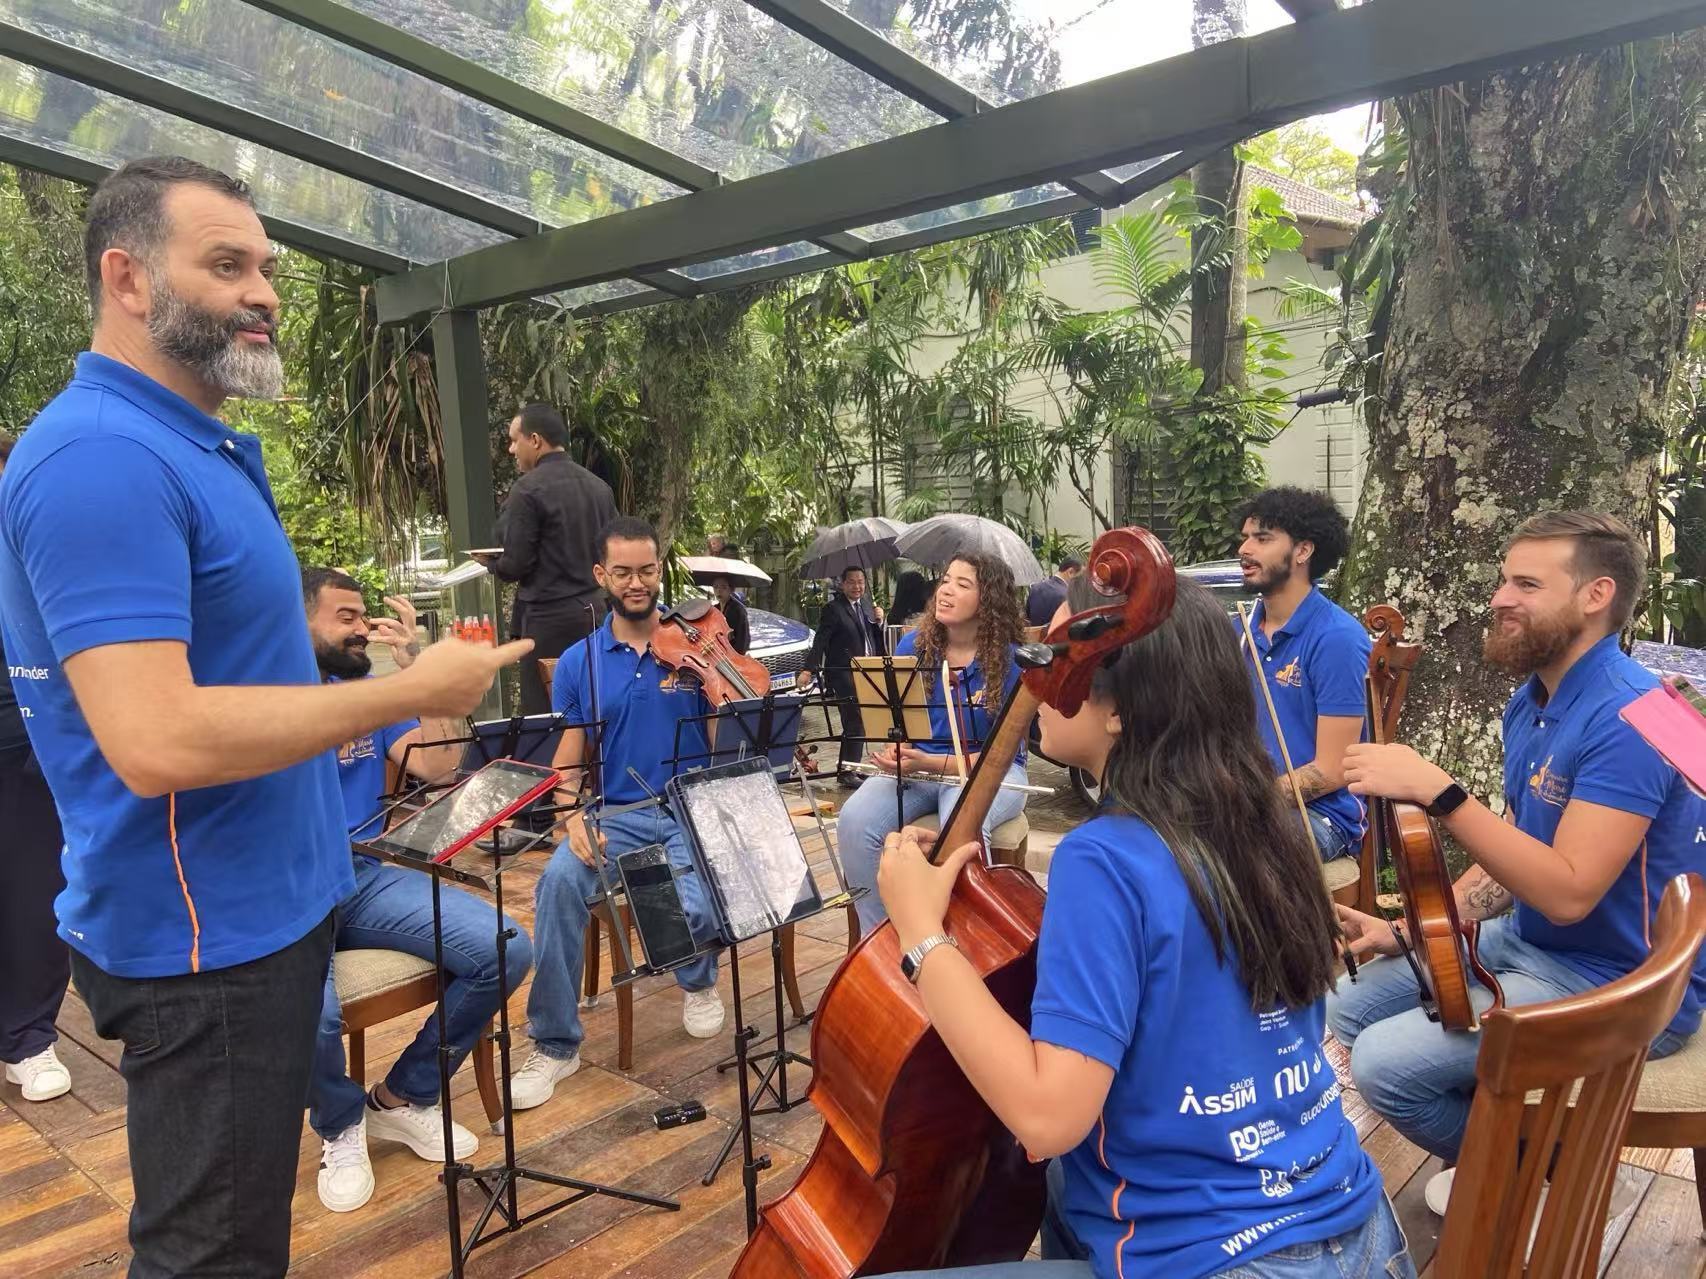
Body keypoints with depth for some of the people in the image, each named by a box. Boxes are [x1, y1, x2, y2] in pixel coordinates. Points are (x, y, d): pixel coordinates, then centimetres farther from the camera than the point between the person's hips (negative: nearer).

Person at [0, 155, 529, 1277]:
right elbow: (156, 741, -31)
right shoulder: (101, 458, -22)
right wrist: (411, 692, -24)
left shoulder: (204, 446, 10)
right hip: (207, 937, -9)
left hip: (262, 907, 10)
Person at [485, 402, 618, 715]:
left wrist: (489, 562, 8)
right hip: (597, 614, 7)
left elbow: (515, 564, -12)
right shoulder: (598, 486, 9)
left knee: (543, 713, -2)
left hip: (549, 619, -7)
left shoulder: (528, 489, -11)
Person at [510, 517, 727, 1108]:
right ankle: (554, 1044, -10)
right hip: (616, 816, 2)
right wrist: (574, 820, -11)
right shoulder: (579, 663, 7)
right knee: (560, 880, -29)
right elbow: (568, 762, 8)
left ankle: (698, 979, 13)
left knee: (697, 909, -28)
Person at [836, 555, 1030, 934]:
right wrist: (894, 751, -15)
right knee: (855, 822, -26)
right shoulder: (913, 645, 2)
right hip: (913, 765, 4)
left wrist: (930, 763, -24)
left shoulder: (1009, 660, -10)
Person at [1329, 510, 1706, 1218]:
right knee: (1348, 1004, 6)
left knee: (1384, 1061, -18)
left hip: (1622, 987, -9)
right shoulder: (1532, 702, 5)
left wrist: (1436, 790, -33)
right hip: (1526, 941, 9)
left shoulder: (1625, 716, -25)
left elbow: (1568, 892, -31)